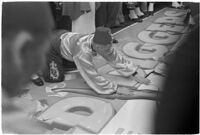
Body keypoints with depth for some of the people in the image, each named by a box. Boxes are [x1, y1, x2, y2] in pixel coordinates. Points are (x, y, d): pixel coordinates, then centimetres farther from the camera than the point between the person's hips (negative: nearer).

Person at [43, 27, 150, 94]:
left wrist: (136, 74, -15)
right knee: (57, 77, -11)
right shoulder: (83, 52, -44)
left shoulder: (99, 42, -24)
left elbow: (116, 59, -14)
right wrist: (116, 89, -35)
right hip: (53, 45, -7)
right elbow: (94, 78, -41)